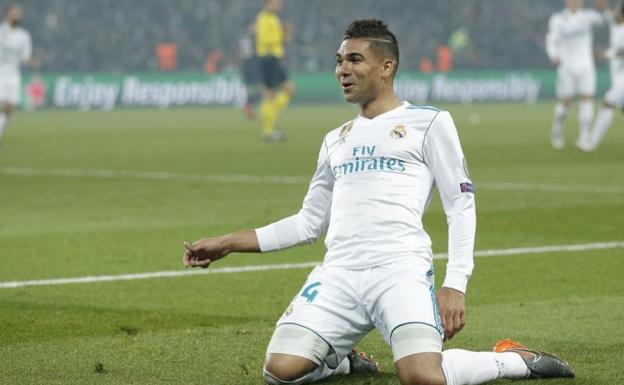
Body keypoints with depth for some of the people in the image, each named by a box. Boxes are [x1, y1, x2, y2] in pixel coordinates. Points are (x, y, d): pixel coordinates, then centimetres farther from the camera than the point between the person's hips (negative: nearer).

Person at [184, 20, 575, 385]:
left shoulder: (428, 122, 8)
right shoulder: (336, 140, 24)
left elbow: (462, 206, 3)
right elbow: (309, 222, 27)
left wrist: (455, 284, -9)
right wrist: (227, 244, 21)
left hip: (400, 271, -5)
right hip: (338, 274, 5)